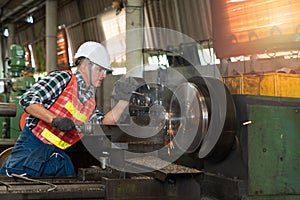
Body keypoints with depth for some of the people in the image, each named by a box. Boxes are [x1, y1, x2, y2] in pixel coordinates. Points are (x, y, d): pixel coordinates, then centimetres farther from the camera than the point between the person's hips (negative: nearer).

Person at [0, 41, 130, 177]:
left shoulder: (90, 104, 18)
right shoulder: (63, 78, -4)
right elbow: (27, 100, -12)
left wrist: (124, 100, -2)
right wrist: (55, 119, -25)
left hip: (57, 155, 7)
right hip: (32, 146, -7)